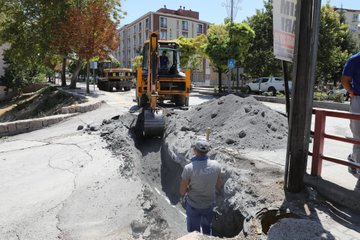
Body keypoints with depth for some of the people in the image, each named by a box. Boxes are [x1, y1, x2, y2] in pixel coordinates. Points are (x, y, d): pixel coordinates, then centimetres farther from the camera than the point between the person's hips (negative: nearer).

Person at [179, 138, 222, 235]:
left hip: (193, 206, -3)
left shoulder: (188, 168, -28)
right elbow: (218, 187, -2)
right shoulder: (216, 165, -17)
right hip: (209, 204, 3)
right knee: (207, 227, 30)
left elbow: (182, 192, -17)